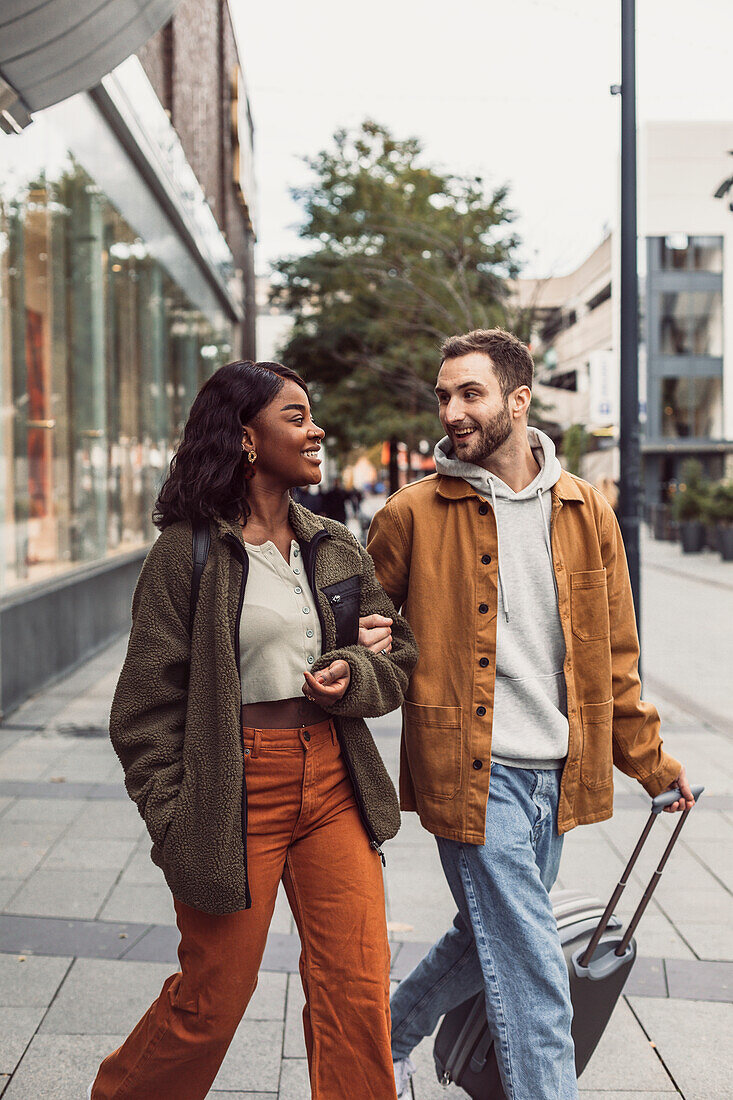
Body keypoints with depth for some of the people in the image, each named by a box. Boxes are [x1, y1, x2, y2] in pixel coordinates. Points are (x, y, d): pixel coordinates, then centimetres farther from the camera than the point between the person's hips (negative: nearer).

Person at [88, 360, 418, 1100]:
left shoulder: (337, 550, 9)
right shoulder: (188, 553, -7)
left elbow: (399, 656, 15)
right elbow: (148, 704, -6)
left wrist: (355, 673, -7)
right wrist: (173, 820, -9)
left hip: (333, 785, 5)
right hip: (236, 790, -4)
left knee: (357, 991, 5)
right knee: (212, 1000, 9)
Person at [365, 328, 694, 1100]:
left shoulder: (586, 512, 5)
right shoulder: (412, 515, -5)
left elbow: (614, 653, 12)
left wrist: (648, 761, 15)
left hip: (557, 773, 5)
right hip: (470, 769, -4)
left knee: (488, 940, 19)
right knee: (532, 977, -3)